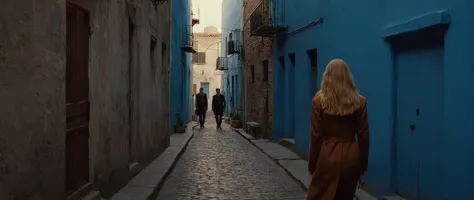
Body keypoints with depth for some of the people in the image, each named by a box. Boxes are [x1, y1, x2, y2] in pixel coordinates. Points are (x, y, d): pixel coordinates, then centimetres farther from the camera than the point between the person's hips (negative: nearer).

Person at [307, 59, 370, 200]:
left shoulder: (319, 101, -6)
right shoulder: (359, 102, -1)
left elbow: (316, 135, -6)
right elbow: (363, 136, 1)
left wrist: (312, 164, 2)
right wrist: (363, 165, 10)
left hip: (328, 155, -2)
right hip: (351, 156, 3)